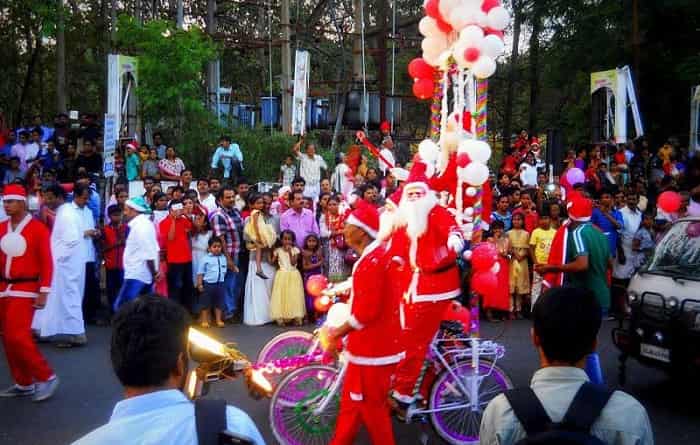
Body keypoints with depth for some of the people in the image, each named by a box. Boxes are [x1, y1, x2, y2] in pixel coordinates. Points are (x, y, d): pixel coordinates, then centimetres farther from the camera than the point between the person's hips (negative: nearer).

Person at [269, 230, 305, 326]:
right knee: (281, 295, -4)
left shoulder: (295, 250, 0)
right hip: (282, 275, 1)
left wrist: (290, 252, -16)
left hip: (293, 275, -1)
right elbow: (272, 262, 2)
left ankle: (296, 317, -2)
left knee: (294, 295, -3)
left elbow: (293, 262, -10)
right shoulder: (278, 250, 4)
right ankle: (281, 318, -3)